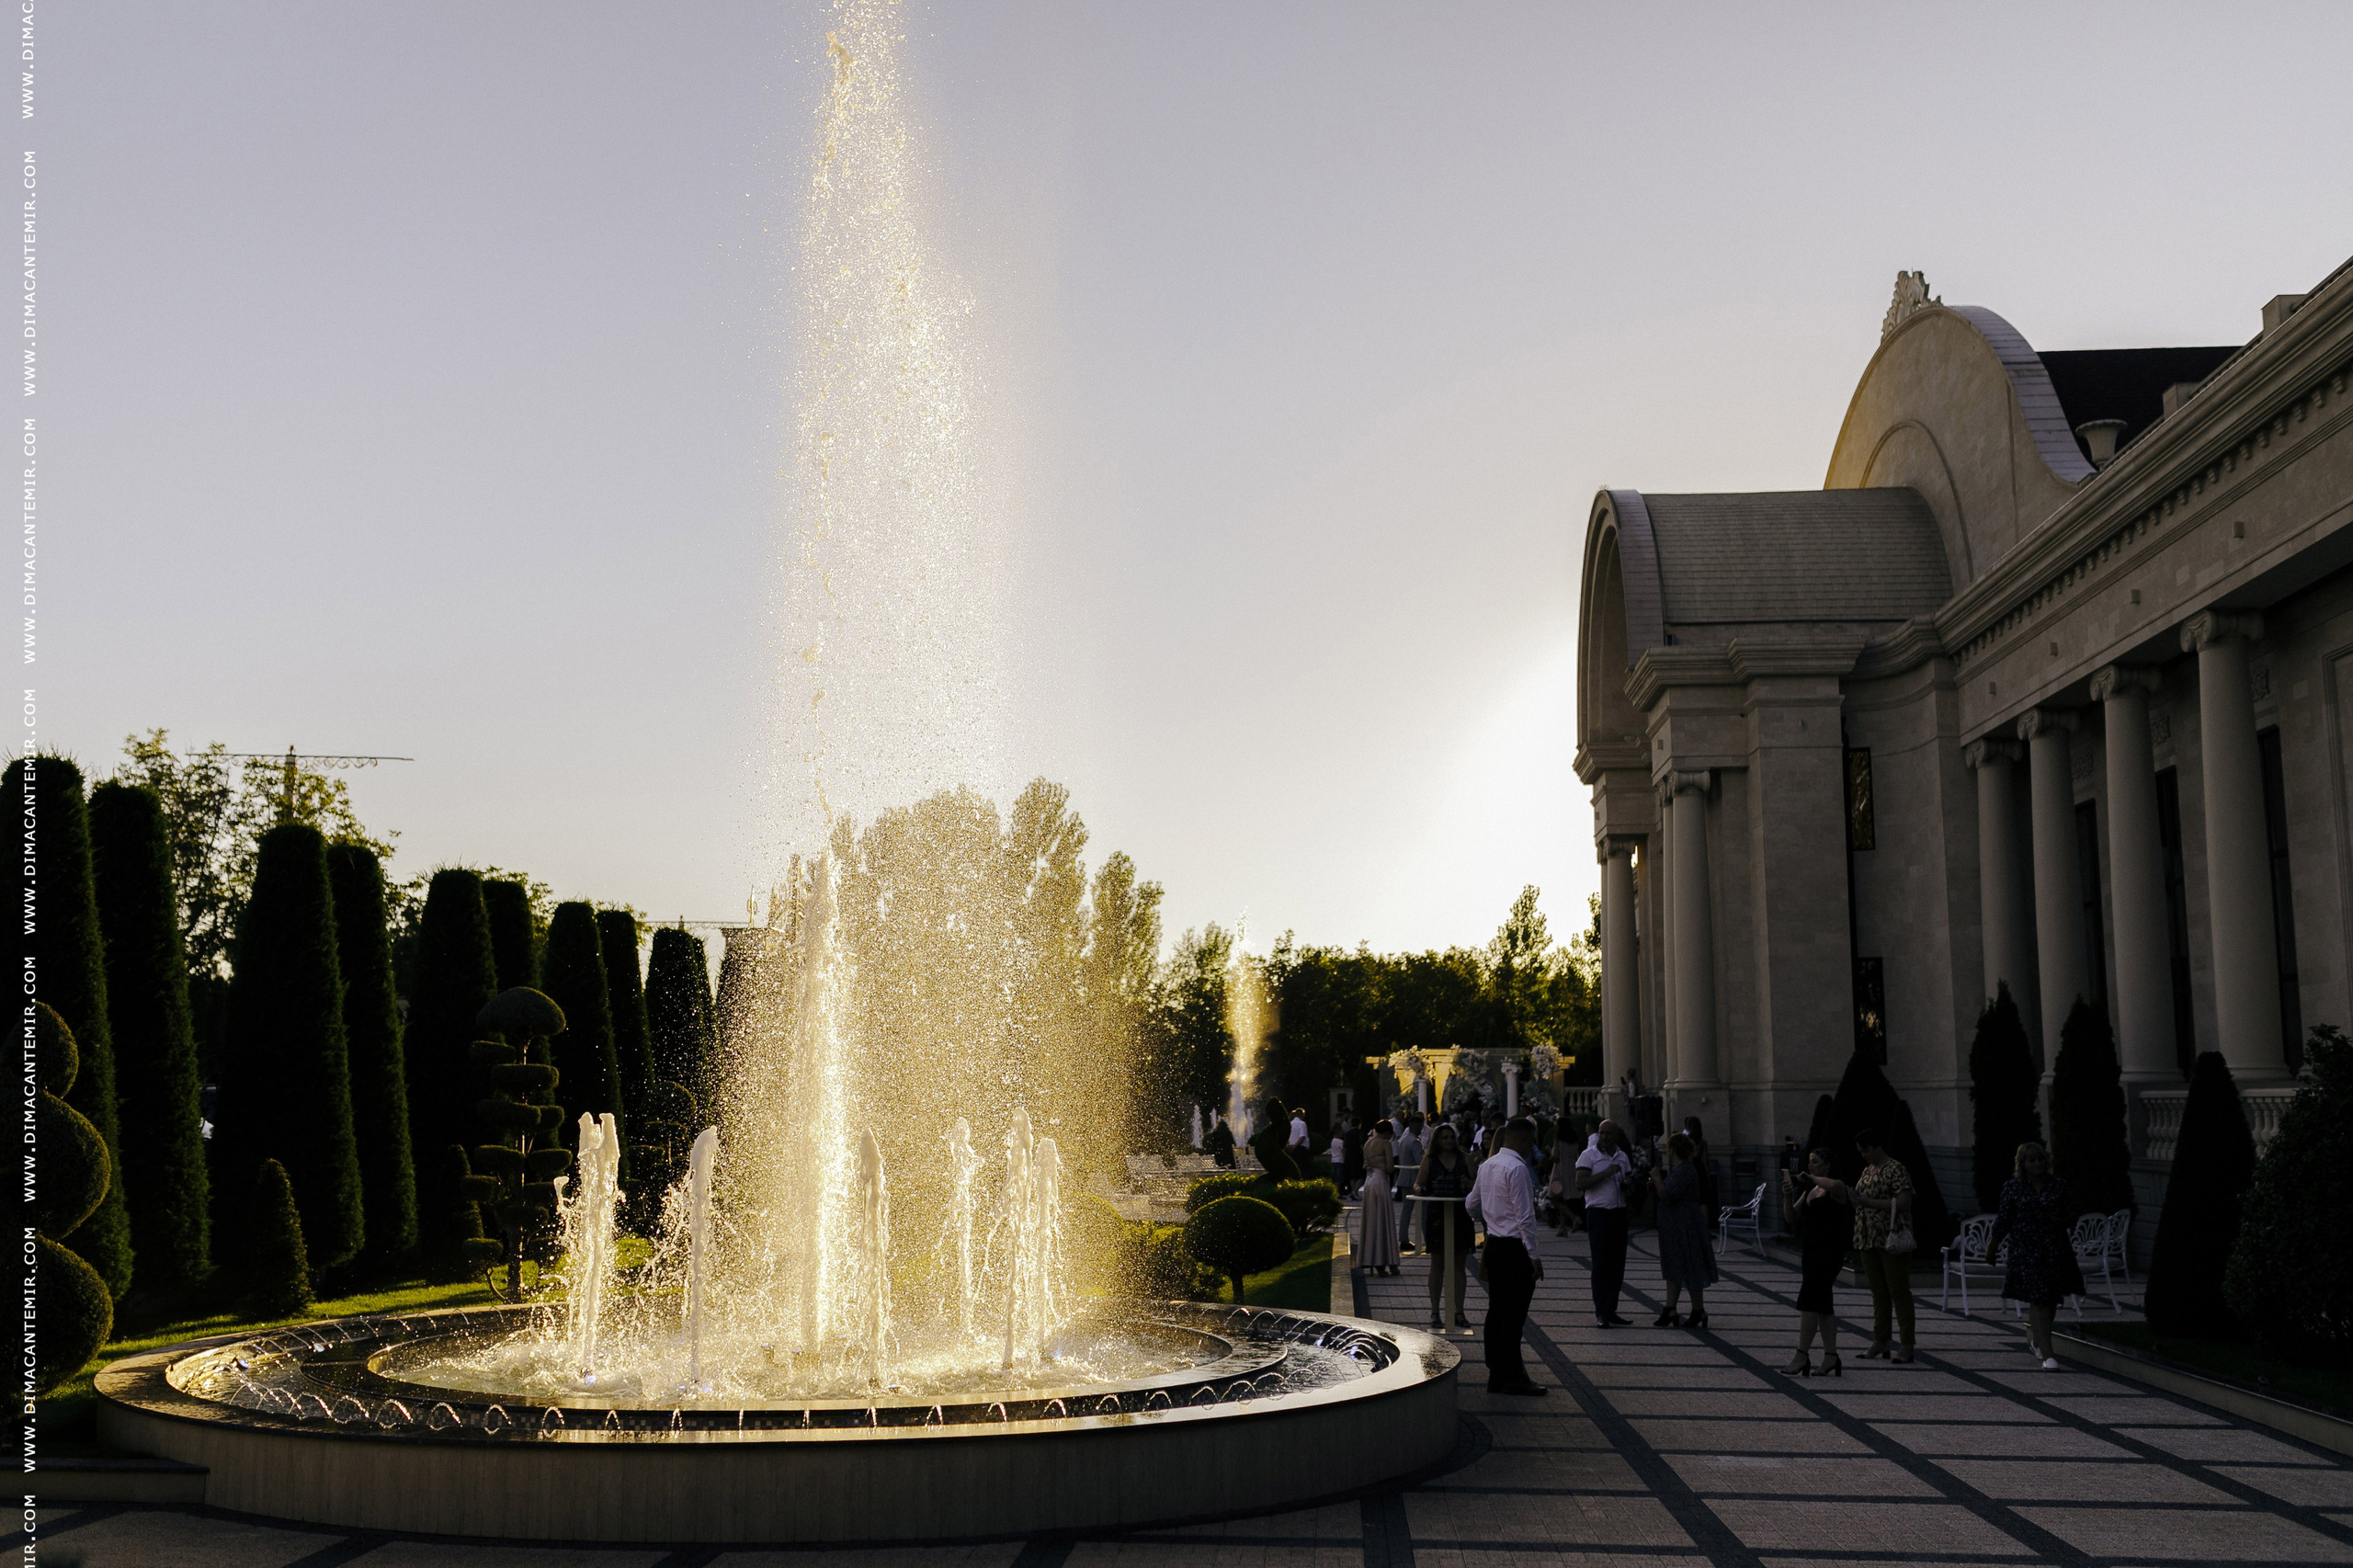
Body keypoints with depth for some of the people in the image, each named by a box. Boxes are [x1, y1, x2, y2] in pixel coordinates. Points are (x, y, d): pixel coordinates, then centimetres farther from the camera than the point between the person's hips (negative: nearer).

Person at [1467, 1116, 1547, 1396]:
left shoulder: (1487, 1166, 11)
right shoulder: (1517, 1168, -16)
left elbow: (1471, 1206, 22)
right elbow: (1525, 1216, -19)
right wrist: (1533, 1255, -16)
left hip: (1494, 1244, 9)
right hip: (1515, 1247, -9)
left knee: (1496, 1310, 12)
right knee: (1514, 1313, -3)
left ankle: (1497, 1374, 17)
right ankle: (1513, 1376, 2)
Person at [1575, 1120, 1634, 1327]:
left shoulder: (1622, 1156, 13)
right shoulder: (1589, 1155, -4)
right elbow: (1581, 1183, -14)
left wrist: (1627, 1184, 0)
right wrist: (1606, 1173, -20)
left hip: (1619, 1214, 6)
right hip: (1598, 1214, -6)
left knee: (1617, 1263, 6)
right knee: (1601, 1264, -5)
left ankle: (1611, 1311, 14)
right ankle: (1601, 1313, -1)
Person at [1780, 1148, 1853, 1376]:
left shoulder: (1837, 1187, -9)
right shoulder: (1809, 1190, 15)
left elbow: (1833, 1186, -35)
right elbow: (1793, 1219, 11)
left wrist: (1808, 1178, -22)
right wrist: (1788, 1196, -5)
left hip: (1829, 1252, -9)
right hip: (1811, 1252, 9)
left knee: (1809, 1300, -12)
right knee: (1823, 1305, 10)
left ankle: (1801, 1357, -12)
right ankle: (1831, 1359, 14)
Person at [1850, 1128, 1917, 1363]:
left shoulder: (1896, 1170, -10)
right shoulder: (1867, 1171, 16)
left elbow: (1904, 1203, -20)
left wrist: (1868, 1202, -20)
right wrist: (1854, 1200, 5)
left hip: (1892, 1238, -8)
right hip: (1870, 1239, 8)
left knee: (1898, 1290, -5)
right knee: (1878, 1291, 10)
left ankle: (1907, 1345, -1)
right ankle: (1880, 1343, 15)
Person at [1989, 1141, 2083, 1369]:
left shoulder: (2058, 1186, 6)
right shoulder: (2012, 1187, -1)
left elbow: (2066, 1213, 16)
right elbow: (2004, 1218, 6)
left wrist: (2060, 1219, -6)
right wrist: (1992, 1244, 11)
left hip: (2056, 1250, 3)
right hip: (2026, 1251, -3)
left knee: (2051, 1299, 11)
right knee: (2038, 1300, -8)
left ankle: (2034, 1338, 37)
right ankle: (2047, 1355, -10)